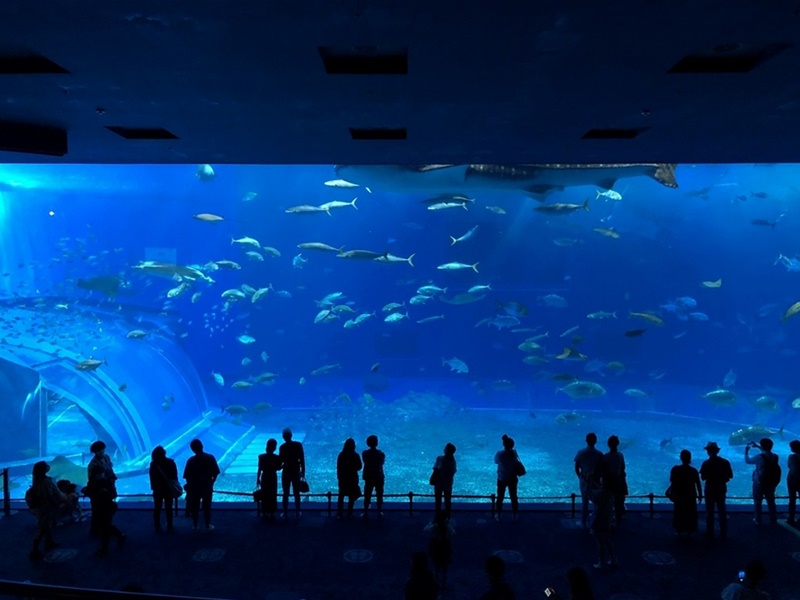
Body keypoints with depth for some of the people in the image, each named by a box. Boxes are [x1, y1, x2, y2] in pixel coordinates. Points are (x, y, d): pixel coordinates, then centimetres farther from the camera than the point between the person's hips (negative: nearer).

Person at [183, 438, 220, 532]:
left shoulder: (191, 460, -13)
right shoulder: (210, 458, -12)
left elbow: (187, 477, -8)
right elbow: (215, 473, -7)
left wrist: (190, 485, 10)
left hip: (194, 487, 0)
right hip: (207, 486, 1)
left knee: (194, 507, 15)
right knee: (207, 507, 13)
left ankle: (195, 526, 24)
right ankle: (208, 526, 20)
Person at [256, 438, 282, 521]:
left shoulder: (261, 457, -11)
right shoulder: (277, 458, -15)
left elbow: (259, 469, -7)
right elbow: (278, 468, -5)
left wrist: (258, 479, 4)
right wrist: (284, 463, 7)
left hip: (264, 478, 1)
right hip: (273, 478, -1)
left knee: (264, 496, 12)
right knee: (273, 496, 11)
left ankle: (265, 514, 18)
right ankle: (271, 514, 17)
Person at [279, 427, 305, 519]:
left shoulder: (282, 447, -13)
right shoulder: (298, 445, -7)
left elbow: (280, 461, -11)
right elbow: (302, 459, -4)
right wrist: (303, 471, 5)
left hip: (286, 472, -2)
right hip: (296, 472, 2)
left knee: (285, 494, 9)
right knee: (297, 493, 13)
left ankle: (285, 514, 16)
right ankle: (297, 513, 19)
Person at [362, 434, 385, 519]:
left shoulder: (365, 453, -9)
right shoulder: (380, 453, -10)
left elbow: (366, 463, 1)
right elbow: (382, 462, 2)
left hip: (368, 477, 1)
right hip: (379, 477, 0)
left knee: (367, 495, 9)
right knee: (379, 495, 10)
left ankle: (366, 513, 11)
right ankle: (379, 513, 13)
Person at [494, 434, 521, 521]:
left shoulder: (499, 454, -23)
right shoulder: (514, 453, -16)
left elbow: (496, 461, -6)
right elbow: (517, 462, -4)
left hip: (502, 479, -2)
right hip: (513, 479, 2)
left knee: (500, 497, 14)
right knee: (514, 497, 18)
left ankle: (499, 515, 24)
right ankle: (514, 515, 29)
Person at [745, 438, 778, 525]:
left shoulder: (759, 457, -24)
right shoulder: (775, 456, -8)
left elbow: (748, 461, -8)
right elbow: (767, 452, 16)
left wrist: (746, 451, 8)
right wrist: (757, 446, 21)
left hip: (759, 483, -5)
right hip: (771, 483, 5)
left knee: (757, 502, 12)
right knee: (771, 501, 20)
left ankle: (758, 520, 20)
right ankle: (773, 520, 29)